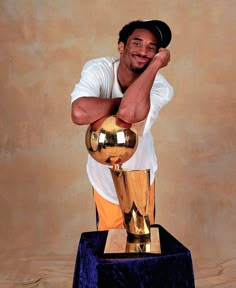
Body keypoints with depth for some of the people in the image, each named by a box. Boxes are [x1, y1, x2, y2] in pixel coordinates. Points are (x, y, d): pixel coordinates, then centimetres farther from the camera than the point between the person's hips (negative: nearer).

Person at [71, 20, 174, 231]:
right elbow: (79, 114, -44)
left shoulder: (161, 87, -24)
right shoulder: (98, 69, -24)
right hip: (105, 174, 0)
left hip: (140, 173, 0)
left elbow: (129, 113, -47)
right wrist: (123, 101, -32)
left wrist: (156, 64, -38)